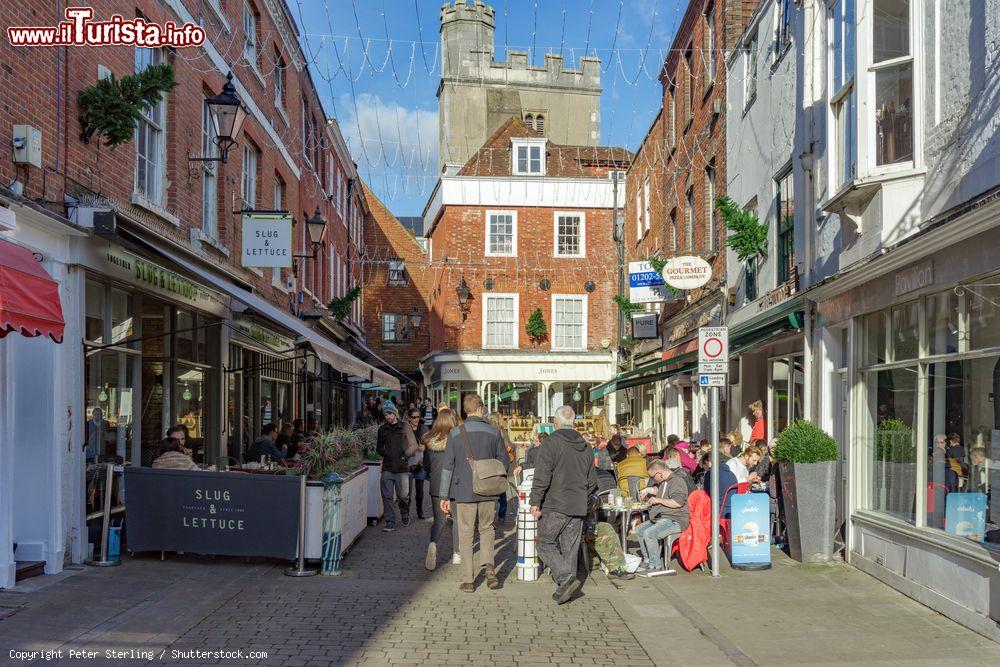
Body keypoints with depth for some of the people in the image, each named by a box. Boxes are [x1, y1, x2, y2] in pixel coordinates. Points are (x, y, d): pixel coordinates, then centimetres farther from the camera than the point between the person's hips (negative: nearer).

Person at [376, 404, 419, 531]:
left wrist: (405, 455, -10)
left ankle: (405, 514, 30)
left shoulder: (405, 428, 3)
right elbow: (378, 447, 20)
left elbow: (414, 446, 4)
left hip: (402, 468, -2)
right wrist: (385, 453, 0)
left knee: (403, 496, 1)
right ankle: (390, 523, 4)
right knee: (387, 497, -3)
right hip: (387, 468, 2)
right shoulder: (382, 429, 10)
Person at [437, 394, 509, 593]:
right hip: (489, 492, 1)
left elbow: (447, 466, -4)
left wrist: (444, 495, 1)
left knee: (466, 535, 8)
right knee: (486, 529, 19)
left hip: (464, 492, -1)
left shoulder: (456, 433, -5)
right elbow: (504, 461, 5)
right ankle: (489, 566, -1)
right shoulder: (493, 431, -3)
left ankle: (468, 581, 8)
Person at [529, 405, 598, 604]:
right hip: (578, 508, 6)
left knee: (546, 545, 2)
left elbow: (542, 475, -16)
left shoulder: (552, 442, -9)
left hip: (555, 506, -6)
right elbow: (592, 481, 18)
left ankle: (566, 578, -14)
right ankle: (564, 589, 12)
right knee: (570, 548, 11)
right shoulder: (585, 447, 12)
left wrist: (535, 501, -11)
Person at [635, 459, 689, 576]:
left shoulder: (677, 481, -16)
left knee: (649, 533, -29)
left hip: (675, 520, -11)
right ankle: (647, 561, 14)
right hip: (661, 519, 11)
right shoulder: (664, 482, 17)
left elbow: (678, 502, -30)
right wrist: (648, 490, 27)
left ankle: (655, 566, -20)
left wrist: (658, 500, -20)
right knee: (639, 529, 12)